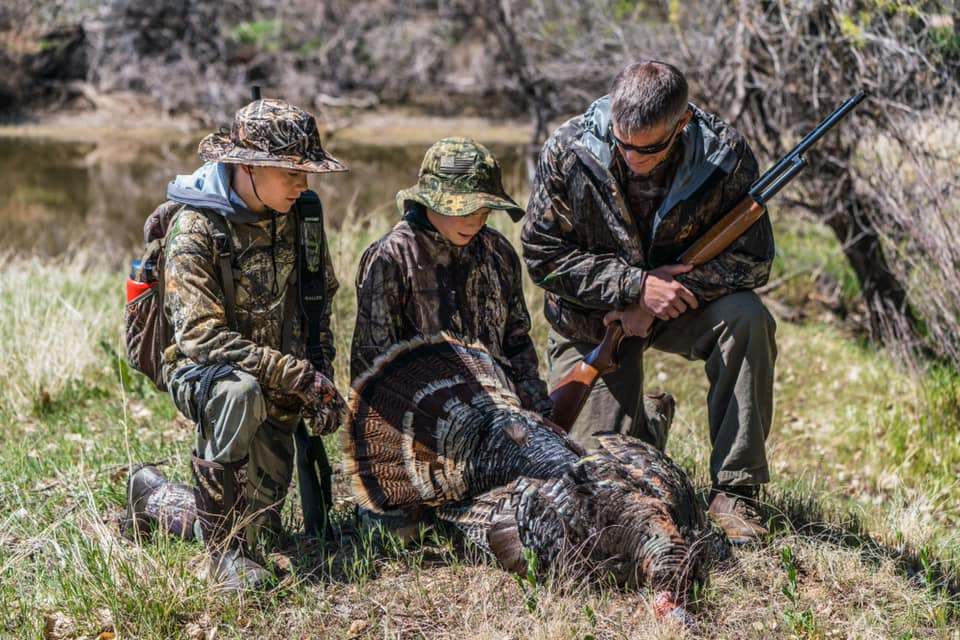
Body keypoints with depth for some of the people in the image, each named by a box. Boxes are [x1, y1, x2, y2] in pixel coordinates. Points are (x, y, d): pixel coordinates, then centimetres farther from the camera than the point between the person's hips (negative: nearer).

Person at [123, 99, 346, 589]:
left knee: (260, 527, 7)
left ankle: (152, 497, 36)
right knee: (239, 393, -42)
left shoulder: (300, 216, -3)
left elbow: (320, 300, 12)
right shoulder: (195, 227, -21)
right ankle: (226, 554, -25)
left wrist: (322, 375, -3)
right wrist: (300, 376, -30)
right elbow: (201, 336, -28)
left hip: (280, 387, 6)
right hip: (201, 370, -6)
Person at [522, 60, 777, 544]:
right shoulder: (569, 152, -22)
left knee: (747, 319, -33)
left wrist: (662, 301, -27)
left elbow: (752, 259, -18)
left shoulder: (725, 155, -22)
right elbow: (542, 254, -17)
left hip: (687, 301, 0)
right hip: (593, 317, 0)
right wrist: (636, 285, -28)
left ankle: (734, 491, -21)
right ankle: (652, 417, 33)